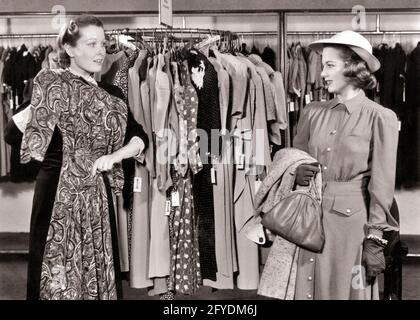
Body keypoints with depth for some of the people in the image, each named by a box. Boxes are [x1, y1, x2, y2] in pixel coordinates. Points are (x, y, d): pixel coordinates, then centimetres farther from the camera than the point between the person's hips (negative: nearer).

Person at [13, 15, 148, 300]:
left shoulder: (111, 94, 12)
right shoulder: (50, 82, -3)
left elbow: (140, 137, 6)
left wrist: (113, 156, -8)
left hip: (98, 195, 5)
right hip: (59, 193, -5)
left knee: (98, 270, 10)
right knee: (58, 271, 1)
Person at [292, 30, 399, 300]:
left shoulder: (380, 118, -6)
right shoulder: (313, 113, 6)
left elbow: (382, 186, -6)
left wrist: (375, 241, -8)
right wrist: (297, 173, -8)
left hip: (351, 221, -4)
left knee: (346, 290, 7)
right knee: (308, 289, 9)